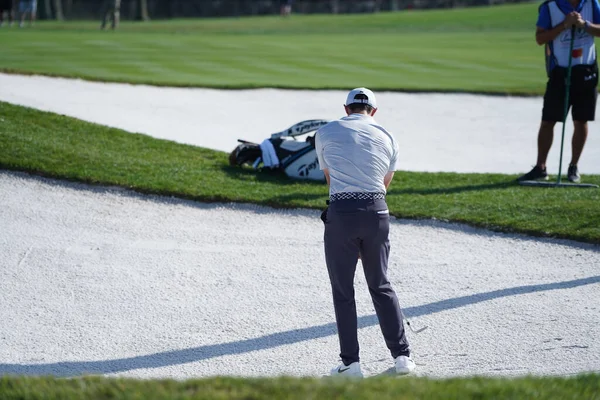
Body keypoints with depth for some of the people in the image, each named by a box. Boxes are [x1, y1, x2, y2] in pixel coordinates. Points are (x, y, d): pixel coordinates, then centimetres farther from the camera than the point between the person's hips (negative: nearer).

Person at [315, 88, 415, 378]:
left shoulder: (326, 133, 9)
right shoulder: (387, 138, 13)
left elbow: (329, 178, 14)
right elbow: (384, 184, 15)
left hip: (341, 212, -2)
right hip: (377, 211, 2)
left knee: (343, 291, 7)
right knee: (381, 286, 15)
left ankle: (350, 362, 6)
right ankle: (402, 355, 13)